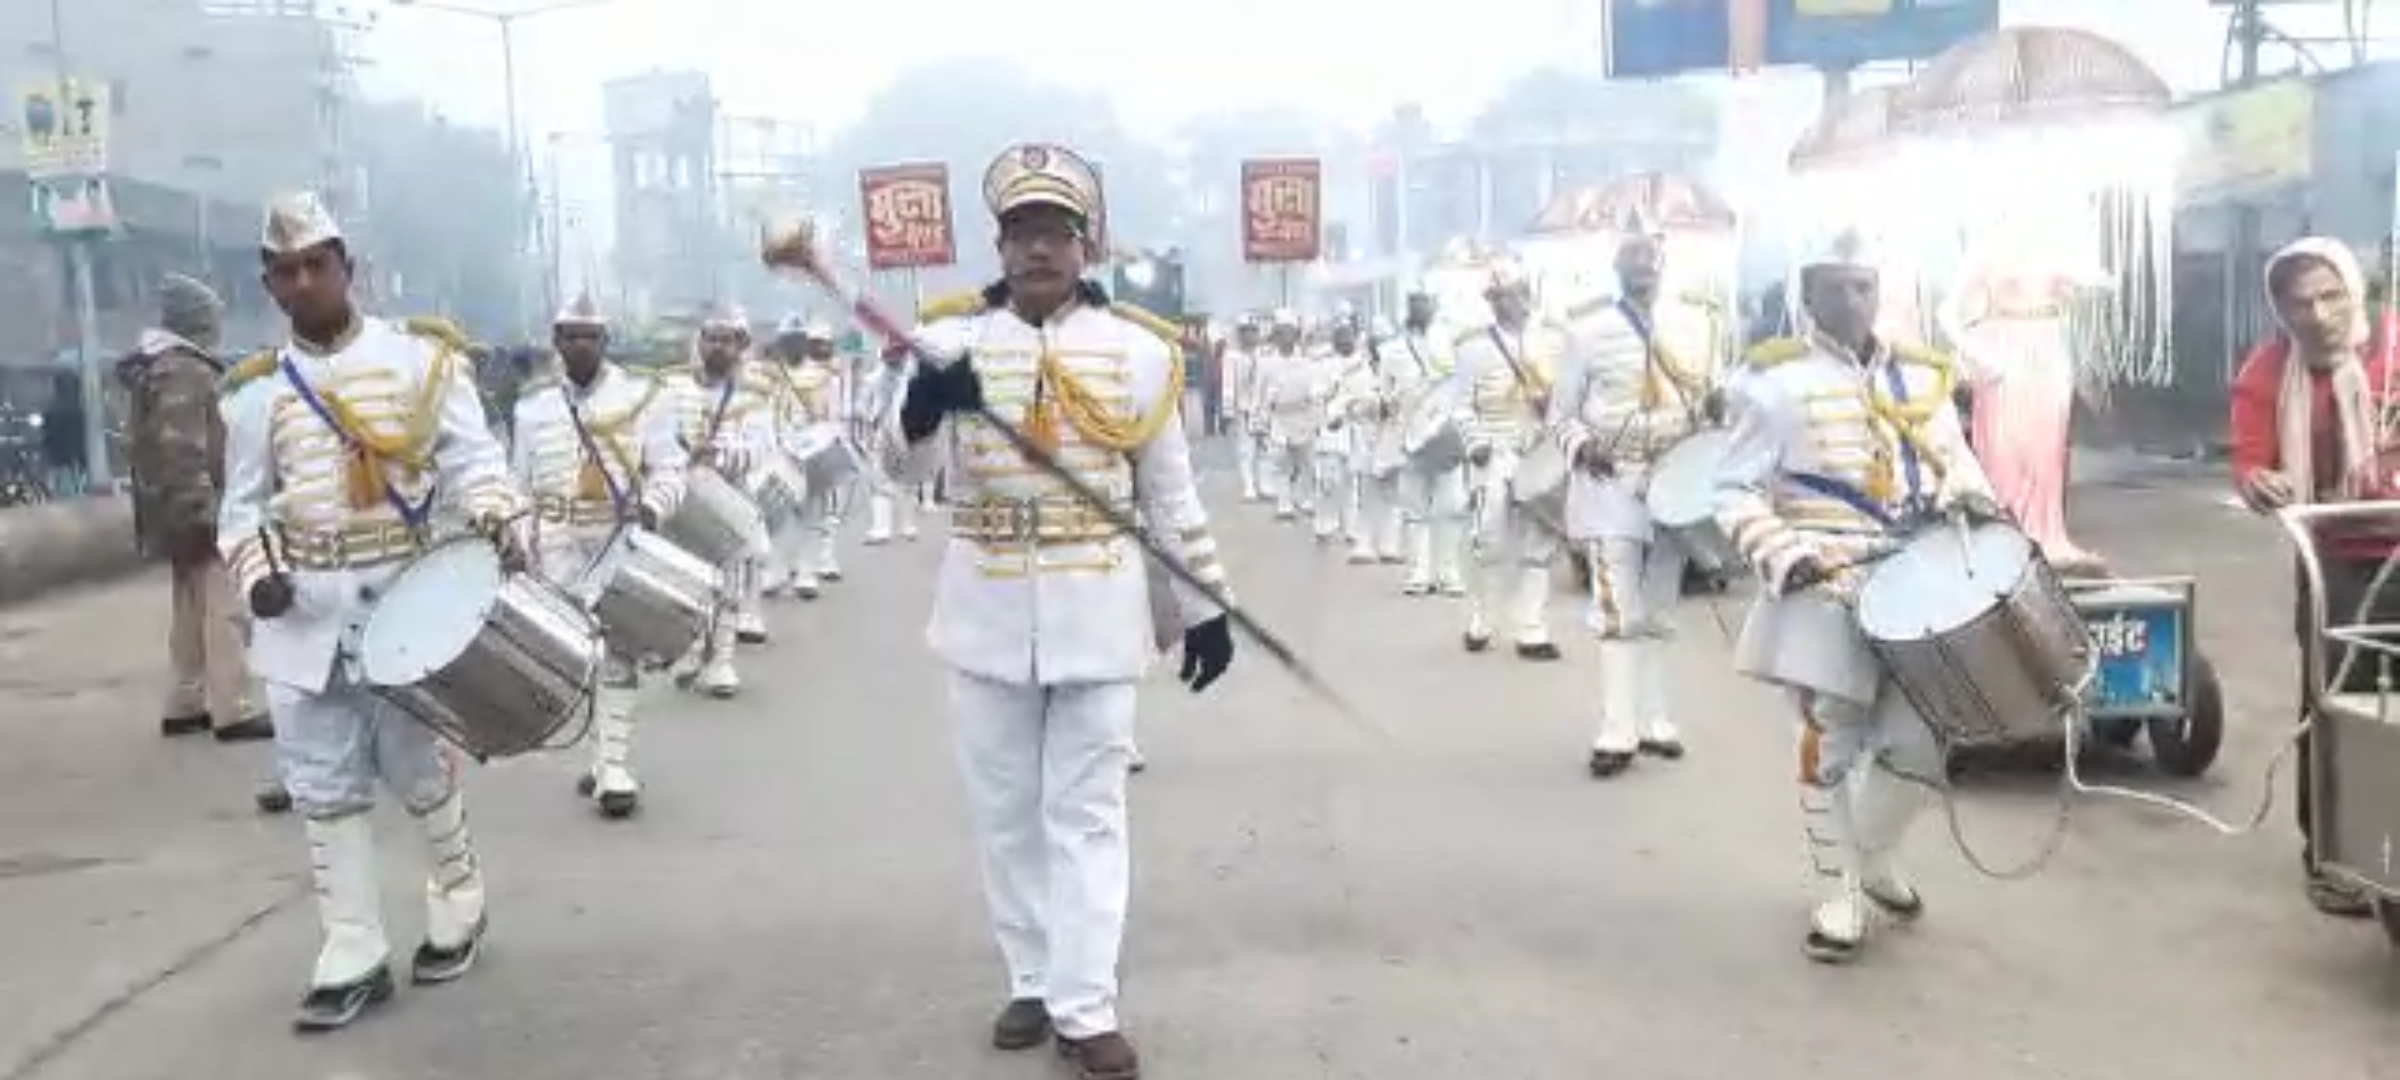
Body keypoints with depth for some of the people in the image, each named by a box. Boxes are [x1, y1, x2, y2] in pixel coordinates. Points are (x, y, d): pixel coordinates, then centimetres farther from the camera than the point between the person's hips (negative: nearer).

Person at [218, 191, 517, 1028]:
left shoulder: (419, 360, 0)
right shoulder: (255, 392, 7)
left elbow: (471, 458, -3)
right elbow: (245, 505, 11)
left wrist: (496, 520, -23)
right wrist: (257, 573, -8)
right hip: (303, 611, 3)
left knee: (418, 768, 6)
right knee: (324, 786, 4)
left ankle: (457, 913, 28)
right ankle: (353, 959, 11)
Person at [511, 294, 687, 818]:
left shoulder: (643, 394, 0)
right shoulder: (532, 403, 9)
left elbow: (669, 468, -1)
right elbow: (522, 480, 15)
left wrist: (651, 507, -20)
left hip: (625, 538, -3)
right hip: (560, 540, 3)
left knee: (618, 651, -3)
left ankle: (615, 768, -1)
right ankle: (606, 758, 15)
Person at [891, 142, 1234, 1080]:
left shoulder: (1138, 348, 1)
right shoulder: (952, 338, 0)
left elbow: (1170, 491, 6)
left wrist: (1205, 604, 6)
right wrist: (921, 403, -37)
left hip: (1097, 611, -1)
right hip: (988, 611, 1)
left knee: (1086, 812, 2)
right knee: (1005, 810, 10)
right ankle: (1033, 983, 24)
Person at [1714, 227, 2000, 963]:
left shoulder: (1921, 376, 12)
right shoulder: (1776, 380, -4)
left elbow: (1955, 457, 22)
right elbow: (1736, 492, -4)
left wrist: (1973, 499, -1)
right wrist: (1782, 555, -18)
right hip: (1827, 592, -4)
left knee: (1923, 740, 3)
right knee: (1831, 744, 1)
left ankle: (1875, 855, 31)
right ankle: (1838, 894, 18)